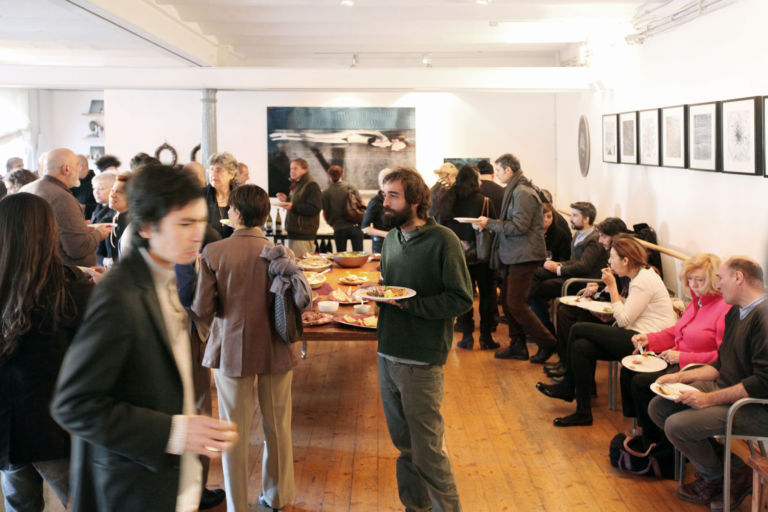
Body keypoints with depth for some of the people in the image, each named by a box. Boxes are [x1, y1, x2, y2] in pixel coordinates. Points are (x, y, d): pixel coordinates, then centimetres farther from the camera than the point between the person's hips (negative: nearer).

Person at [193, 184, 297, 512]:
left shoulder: (213, 253, -12)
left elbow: (202, 309, -11)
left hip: (230, 348, -1)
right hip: (274, 349, 1)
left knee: (235, 432, 12)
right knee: (277, 427, 17)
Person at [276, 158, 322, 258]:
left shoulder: (311, 185, -13)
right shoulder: (296, 184, 19)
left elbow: (315, 208, -22)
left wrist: (293, 207, -25)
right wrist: (287, 200, 12)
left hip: (303, 235, -10)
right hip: (293, 231, 10)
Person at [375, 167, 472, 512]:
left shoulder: (442, 240, -12)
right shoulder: (392, 237, 10)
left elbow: (461, 298, -14)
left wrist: (409, 304, -19)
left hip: (420, 362, -7)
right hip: (387, 354, 7)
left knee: (427, 451, 0)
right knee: (403, 444, 16)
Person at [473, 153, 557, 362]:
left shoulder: (523, 193, -16)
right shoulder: (515, 190, 16)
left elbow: (519, 226, -21)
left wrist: (490, 223, -15)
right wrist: (490, 224, 9)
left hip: (524, 256, -10)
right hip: (514, 256, 10)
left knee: (515, 304, -8)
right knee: (507, 301, 13)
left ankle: (546, 342, 2)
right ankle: (518, 346, 21)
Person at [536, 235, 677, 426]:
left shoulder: (644, 281, -15)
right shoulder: (640, 276, 16)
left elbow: (624, 320, -17)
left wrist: (612, 286, -11)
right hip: (634, 336, 10)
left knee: (577, 330, -10)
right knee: (581, 347, -5)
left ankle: (568, 387, 7)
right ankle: (583, 412, -1)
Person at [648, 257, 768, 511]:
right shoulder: (736, 313, 12)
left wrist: (709, 399, -23)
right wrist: (680, 377, 8)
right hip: (725, 388, 10)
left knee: (677, 425, -23)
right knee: (658, 408, 2)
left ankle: (717, 476, 6)